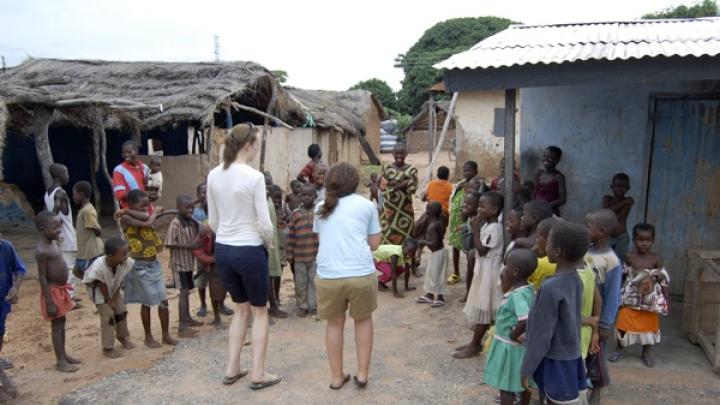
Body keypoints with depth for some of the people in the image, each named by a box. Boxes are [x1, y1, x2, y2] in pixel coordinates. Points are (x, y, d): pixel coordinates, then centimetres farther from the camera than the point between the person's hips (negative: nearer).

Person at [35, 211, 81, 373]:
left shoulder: (53, 244, 6)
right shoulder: (42, 251, -23)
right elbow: (42, 278, -22)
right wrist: (49, 302, -21)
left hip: (60, 289, 9)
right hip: (53, 291, -9)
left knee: (62, 323, 17)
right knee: (56, 325, 0)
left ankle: (63, 354, 30)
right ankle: (60, 361, 10)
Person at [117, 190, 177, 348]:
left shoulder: (147, 217, 8)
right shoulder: (126, 219, -11)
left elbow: (146, 217, -17)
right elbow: (147, 223, -23)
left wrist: (128, 211, -10)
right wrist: (155, 213, -5)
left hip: (154, 264, 6)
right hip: (140, 266, -6)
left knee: (163, 301, 5)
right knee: (147, 302, 4)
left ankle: (166, 335, 17)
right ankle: (148, 337, 20)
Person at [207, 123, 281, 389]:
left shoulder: (213, 175, 2)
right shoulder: (254, 177, -17)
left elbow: (212, 221, 8)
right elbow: (265, 224, -16)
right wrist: (269, 244, 3)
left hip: (222, 250, 6)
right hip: (249, 251, -6)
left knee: (241, 308, 23)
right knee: (260, 311, 12)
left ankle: (232, 369, 27)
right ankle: (258, 374, 17)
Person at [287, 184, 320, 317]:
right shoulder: (295, 214, 4)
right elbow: (291, 235, 5)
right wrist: (290, 253, 2)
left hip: (316, 255, -1)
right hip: (299, 256, 2)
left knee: (314, 282, 6)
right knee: (300, 283, 10)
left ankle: (313, 306, 18)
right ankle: (302, 307, 22)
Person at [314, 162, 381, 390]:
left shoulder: (322, 207, 15)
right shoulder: (366, 205, 9)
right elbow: (374, 244, 10)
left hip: (328, 275, 2)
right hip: (361, 273, -1)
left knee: (334, 324, 21)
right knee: (363, 320, 22)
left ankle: (336, 376, 29)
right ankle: (362, 374, 24)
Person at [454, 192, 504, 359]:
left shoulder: (494, 228, -22)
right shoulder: (486, 225, 8)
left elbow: (482, 250, -22)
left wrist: (475, 229, -20)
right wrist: (477, 228, 6)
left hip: (488, 272, -10)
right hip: (482, 270, 10)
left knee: (482, 310, 0)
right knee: (479, 309, 16)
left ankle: (474, 346, 10)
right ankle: (475, 342, 26)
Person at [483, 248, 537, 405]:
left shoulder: (517, 295, -29)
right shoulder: (528, 289, -1)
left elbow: (525, 321, -38)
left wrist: (513, 335, -24)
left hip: (509, 346, -9)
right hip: (523, 345, 9)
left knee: (506, 385, 7)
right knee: (523, 382, 23)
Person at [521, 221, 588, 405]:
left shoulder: (550, 287, -26)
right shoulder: (576, 280, -1)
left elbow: (542, 335, -20)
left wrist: (526, 370, -9)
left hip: (555, 361, -7)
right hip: (571, 357, 7)